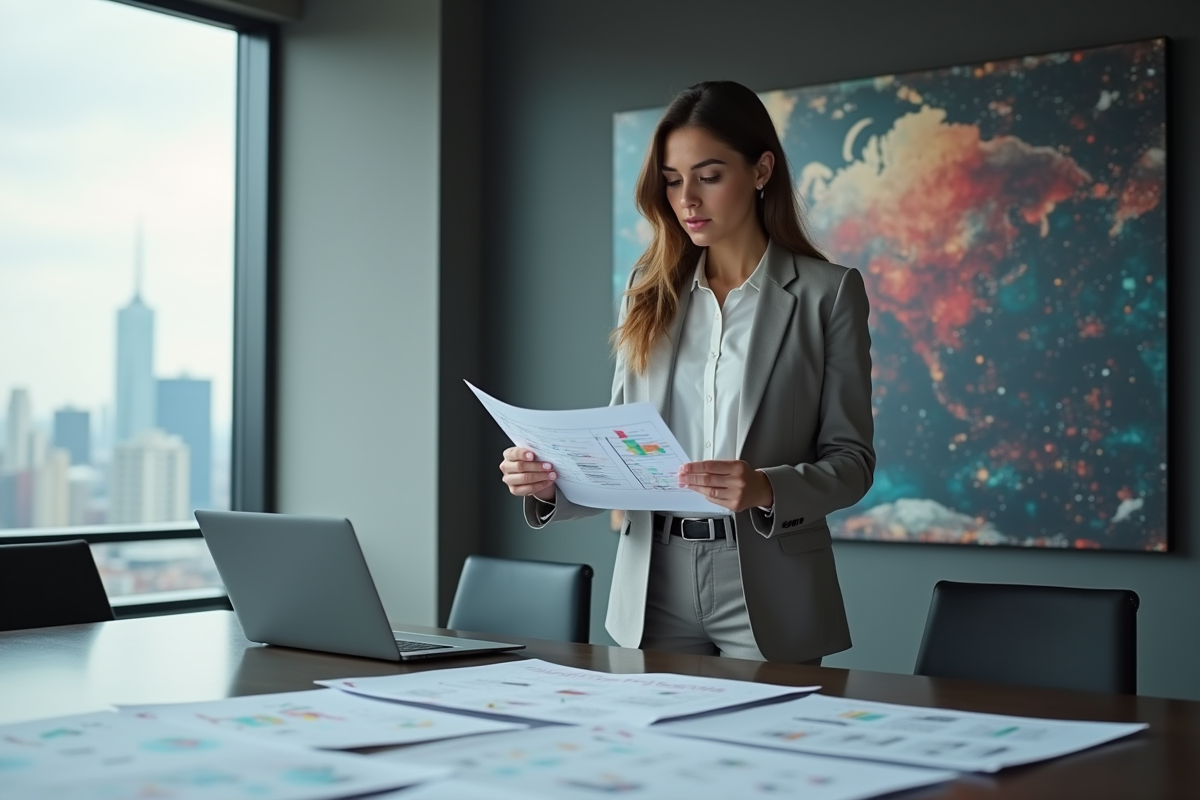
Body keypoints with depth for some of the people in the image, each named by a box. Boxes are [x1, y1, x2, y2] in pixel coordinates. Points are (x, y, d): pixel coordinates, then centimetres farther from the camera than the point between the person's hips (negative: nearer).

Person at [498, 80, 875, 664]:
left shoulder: (827, 292, -1)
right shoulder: (651, 292, 9)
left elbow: (851, 460, -3)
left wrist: (769, 489, -22)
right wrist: (550, 484, -9)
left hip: (767, 598, -3)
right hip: (656, 592, 3)